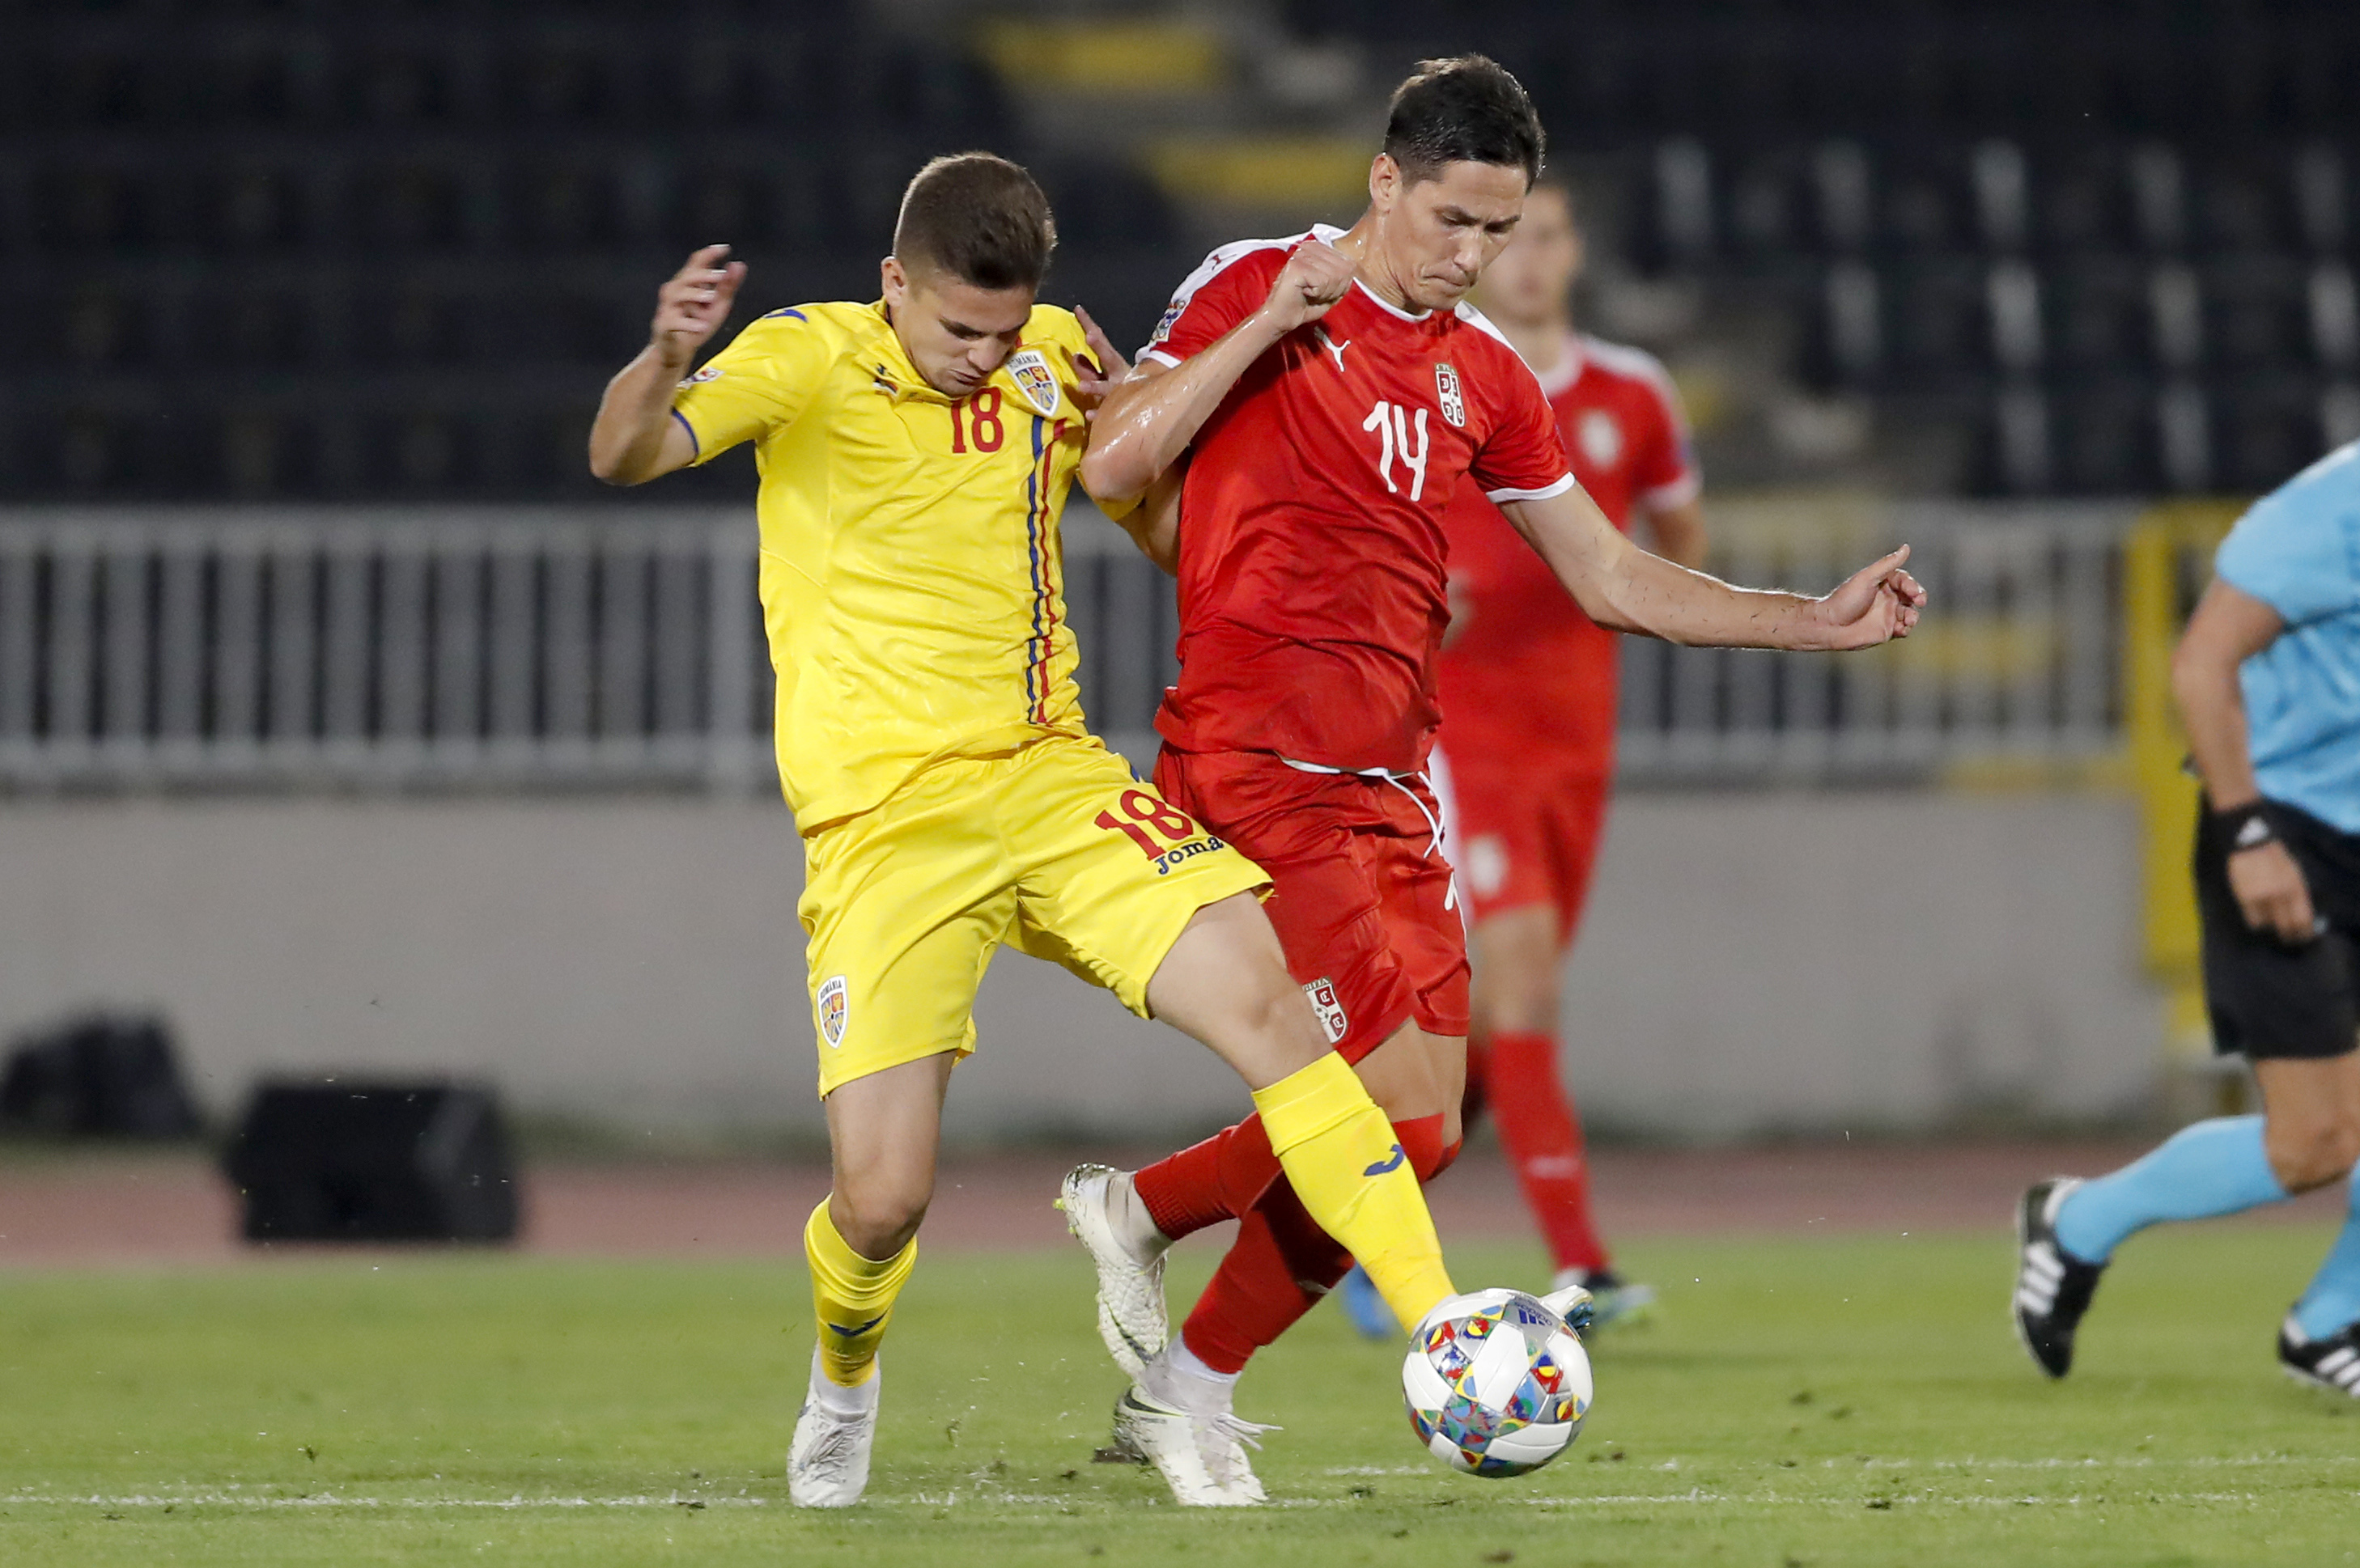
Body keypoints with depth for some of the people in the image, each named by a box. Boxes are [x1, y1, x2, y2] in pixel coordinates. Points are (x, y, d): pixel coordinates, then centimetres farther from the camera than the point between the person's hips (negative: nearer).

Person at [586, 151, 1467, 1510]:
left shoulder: (1056, 359, 9)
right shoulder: (814, 358, -4)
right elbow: (627, 455, -20)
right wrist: (666, 360, -43)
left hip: (1050, 779, 3)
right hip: (885, 821, -3)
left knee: (1261, 993, -21)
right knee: (882, 1202, -11)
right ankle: (845, 1375, 25)